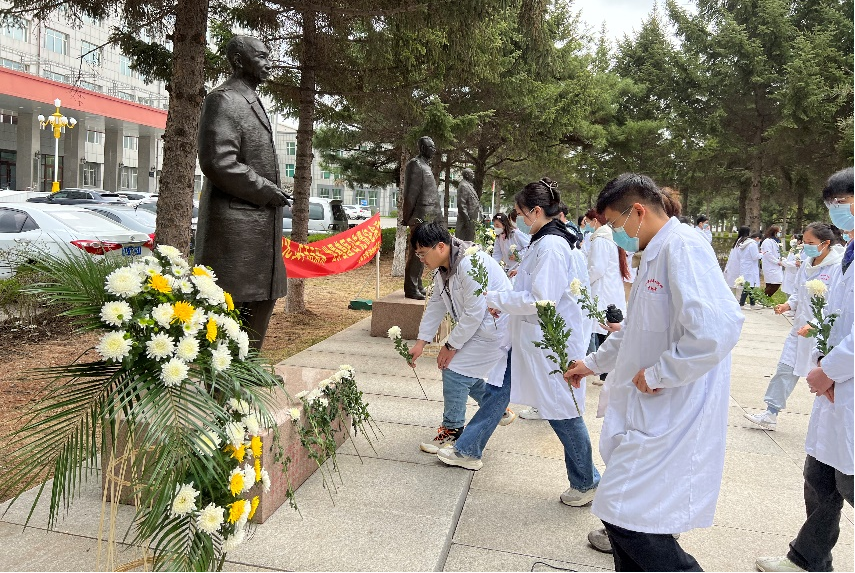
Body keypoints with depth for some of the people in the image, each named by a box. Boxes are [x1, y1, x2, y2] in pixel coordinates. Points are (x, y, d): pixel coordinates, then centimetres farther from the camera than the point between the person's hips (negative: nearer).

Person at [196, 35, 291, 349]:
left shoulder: (251, 101, 20)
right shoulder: (223, 99, -10)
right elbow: (218, 162, -20)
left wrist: (272, 191, 12)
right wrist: (267, 191, -14)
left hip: (259, 222, 10)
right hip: (234, 221, -10)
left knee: (262, 298, 16)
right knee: (229, 306, -2)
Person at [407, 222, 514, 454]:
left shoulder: (470, 264, -28)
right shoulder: (443, 269, 4)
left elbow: (474, 312, -26)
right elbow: (436, 306, 10)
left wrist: (451, 345, -16)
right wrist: (420, 342, 6)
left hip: (495, 328, -10)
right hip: (478, 328, 10)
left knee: (454, 372, -8)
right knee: (464, 370, 13)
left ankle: (452, 431, 9)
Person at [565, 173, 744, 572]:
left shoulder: (683, 247, -17)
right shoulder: (654, 255, 16)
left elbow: (717, 328, -31)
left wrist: (657, 374, -20)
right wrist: (593, 362, 34)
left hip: (671, 419, -10)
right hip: (648, 415, 10)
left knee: (627, 517, -8)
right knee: (624, 518, 15)